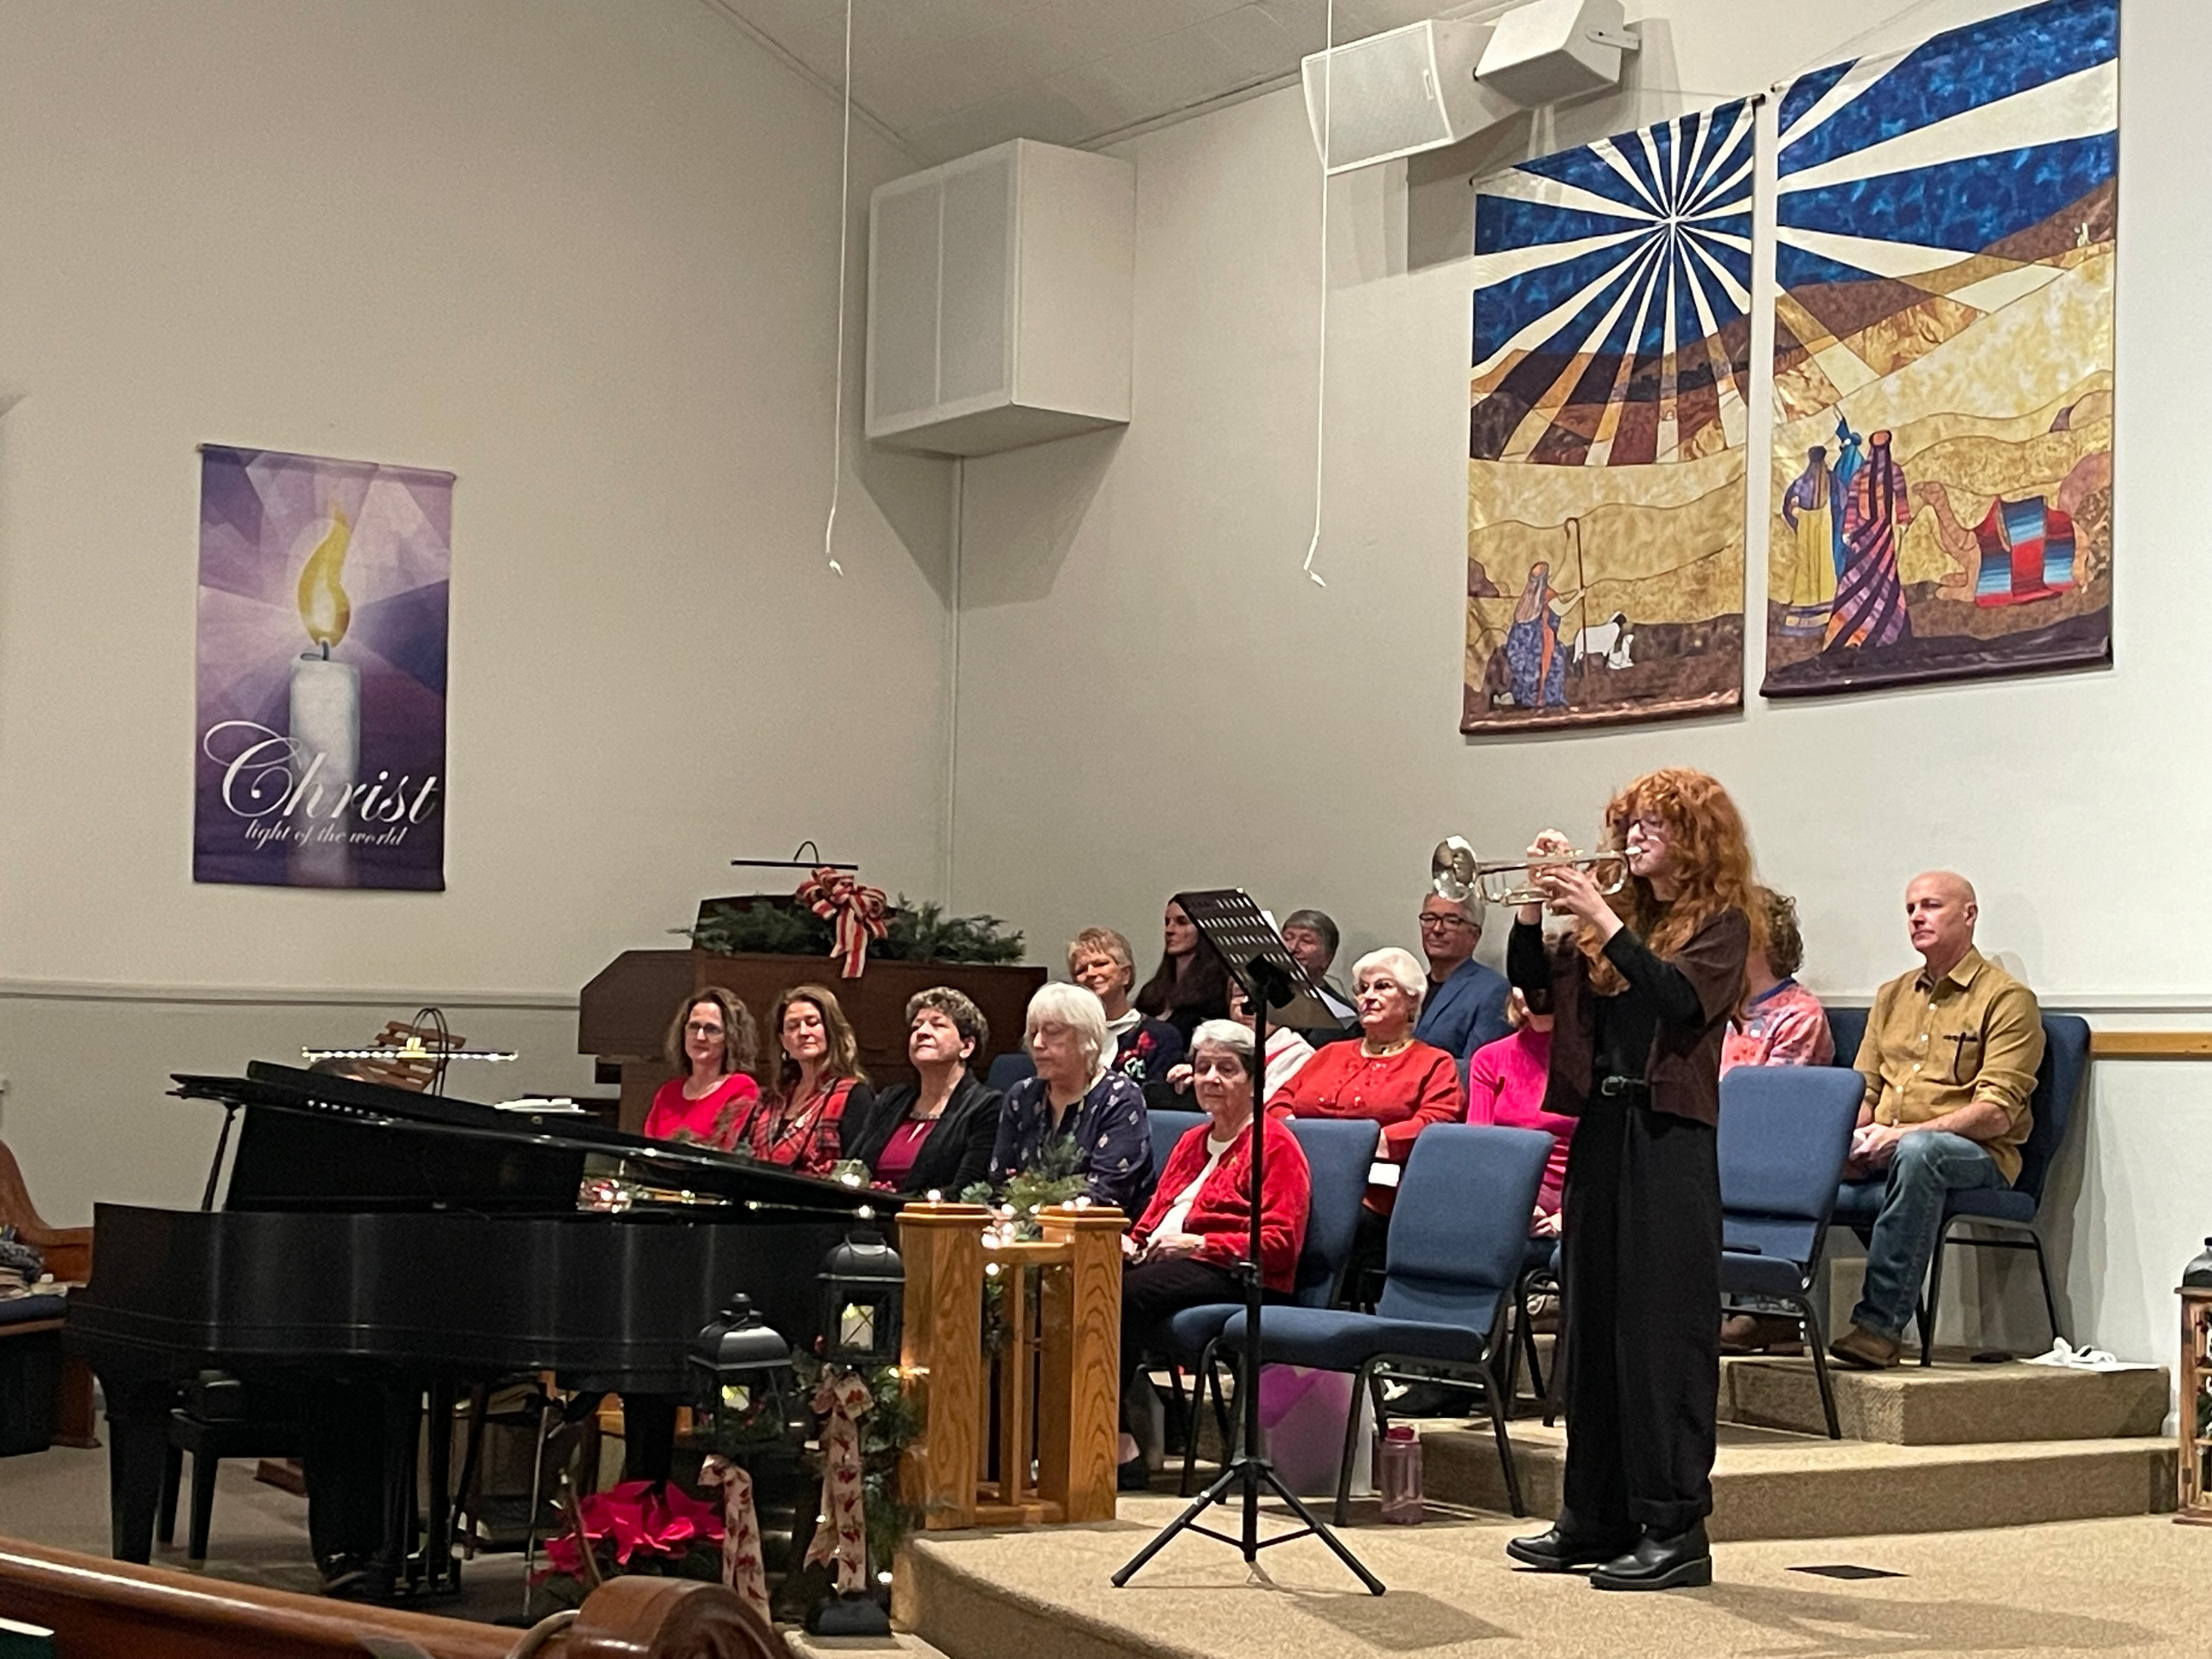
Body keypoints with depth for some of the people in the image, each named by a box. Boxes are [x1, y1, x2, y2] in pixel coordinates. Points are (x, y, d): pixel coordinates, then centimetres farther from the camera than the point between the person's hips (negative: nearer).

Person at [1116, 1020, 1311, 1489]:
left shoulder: (1274, 1144, 1)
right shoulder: (1192, 1142, 27)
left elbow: (1279, 1243, -9)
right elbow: (1155, 1216, 28)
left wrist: (1198, 1243, -18)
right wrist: (1132, 1244, 3)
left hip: (1233, 1277, -7)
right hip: (1165, 1266, 7)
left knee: (1124, 1291, -34)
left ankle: (1119, 1445, -32)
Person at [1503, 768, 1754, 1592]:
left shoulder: (1721, 922, -3)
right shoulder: (1620, 913, 14)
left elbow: (1681, 998, -20)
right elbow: (1531, 982, 9)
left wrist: (1602, 920, -20)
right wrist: (1535, 906, -5)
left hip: (1669, 1137, -7)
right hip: (1599, 1128, 7)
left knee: (1663, 1331, -7)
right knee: (1593, 1325, 11)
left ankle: (1676, 1529, -3)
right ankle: (1594, 1518, 19)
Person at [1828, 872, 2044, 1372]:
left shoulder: (2006, 998, 0)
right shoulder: (1892, 996, 22)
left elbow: (1996, 1113, -10)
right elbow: (1865, 1089, 19)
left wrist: (1904, 1132, -20)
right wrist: (1853, 1134, -6)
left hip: (1979, 1155, -6)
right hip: (1883, 1147, 6)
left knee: (1919, 1152, -40)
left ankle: (1881, 1325, -43)